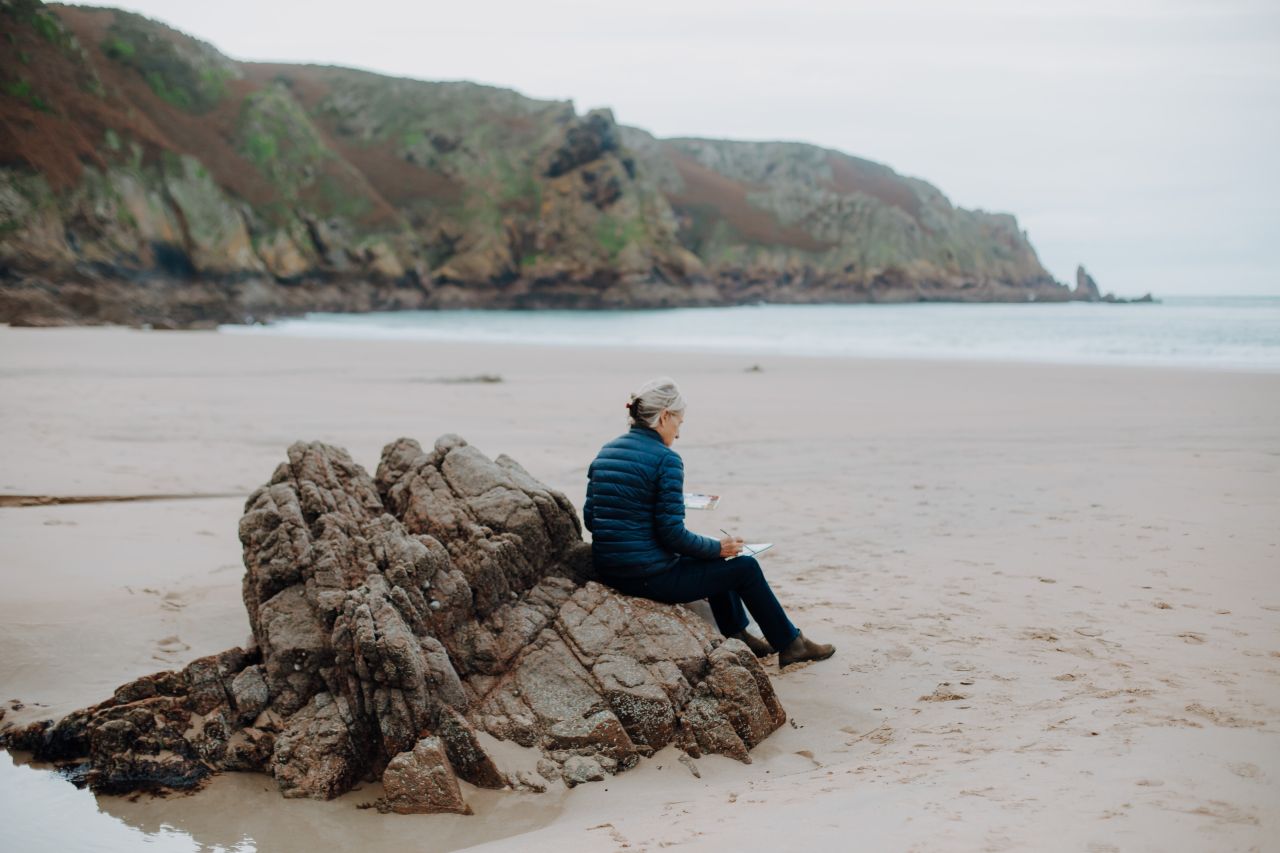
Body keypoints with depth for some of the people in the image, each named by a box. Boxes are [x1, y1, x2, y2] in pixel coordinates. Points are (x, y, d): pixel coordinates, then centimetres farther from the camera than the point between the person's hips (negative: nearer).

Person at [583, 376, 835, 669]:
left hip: (608, 572, 8)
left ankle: (737, 635, 40)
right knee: (745, 567, 11)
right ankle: (790, 644, 27)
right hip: (651, 578, -8)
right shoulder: (666, 460, -16)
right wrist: (719, 547, -2)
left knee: (714, 559, 31)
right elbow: (673, 534, -19)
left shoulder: (604, 453, 7)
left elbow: (590, 518, 11)